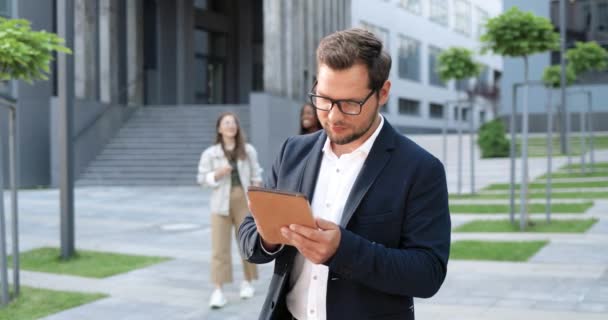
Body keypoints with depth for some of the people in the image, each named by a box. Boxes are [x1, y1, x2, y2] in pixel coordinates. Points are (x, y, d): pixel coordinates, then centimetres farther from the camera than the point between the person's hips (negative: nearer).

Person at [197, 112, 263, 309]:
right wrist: (217, 174, -17)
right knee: (219, 246, -5)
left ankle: (247, 283, 28)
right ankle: (218, 291, -5)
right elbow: (202, 178, 0)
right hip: (221, 203, -2)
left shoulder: (248, 151, 7)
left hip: (244, 200, 2)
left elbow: (256, 176, 8)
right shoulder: (210, 153, 1)